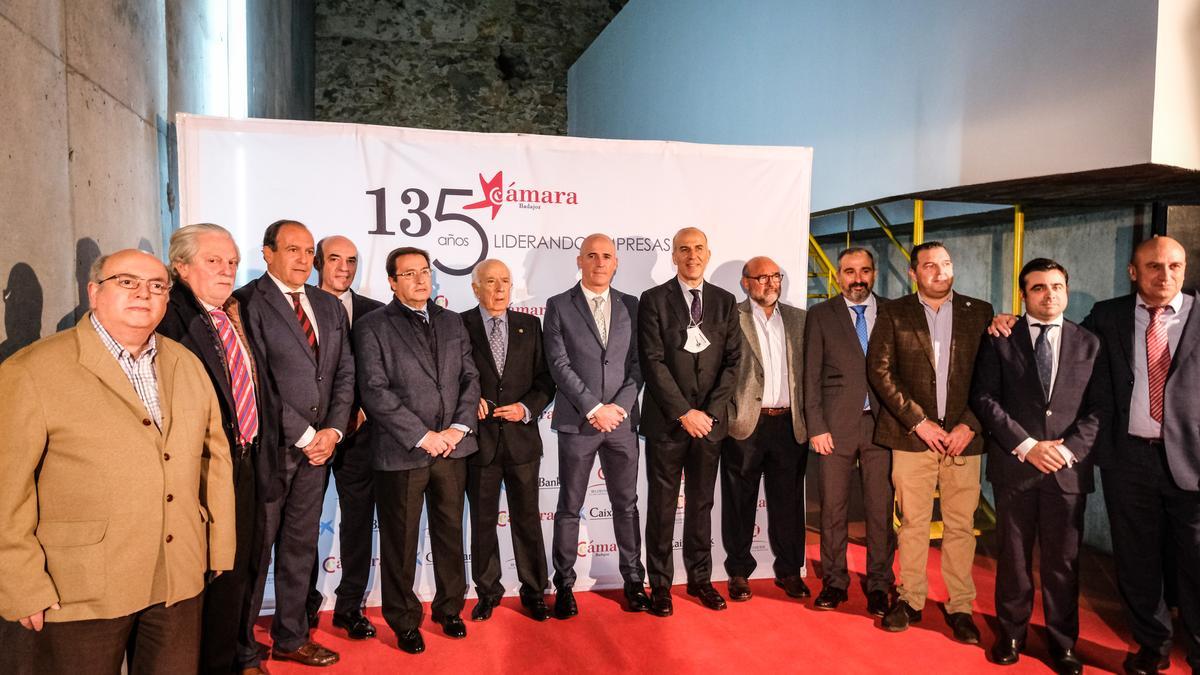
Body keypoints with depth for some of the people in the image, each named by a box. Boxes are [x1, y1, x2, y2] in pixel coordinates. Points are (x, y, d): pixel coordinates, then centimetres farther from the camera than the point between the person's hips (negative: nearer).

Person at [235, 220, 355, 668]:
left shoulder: (329, 306, 12)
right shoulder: (248, 303, -8)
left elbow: (344, 374, 11)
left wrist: (332, 430, -1)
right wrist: (303, 435, -12)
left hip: (317, 443, 6)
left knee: (301, 545, 15)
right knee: (257, 545, 4)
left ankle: (290, 637, 29)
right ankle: (242, 649, 20)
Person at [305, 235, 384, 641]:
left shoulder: (374, 312, 6)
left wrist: (367, 406, -6)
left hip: (358, 429, 2)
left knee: (358, 517, 6)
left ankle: (350, 605, 20)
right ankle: (306, 604, 27)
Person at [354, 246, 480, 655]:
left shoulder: (452, 323, 12)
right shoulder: (373, 327, -3)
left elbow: (470, 378, 9)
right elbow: (374, 391, -11)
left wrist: (459, 427, -5)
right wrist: (422, 436, -14)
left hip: (452, 448, 4)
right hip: (401, 453, -4)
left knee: (450, 533, 14)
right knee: (401, 541, 8)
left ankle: (449, 607, 32)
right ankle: (404, 620, 25)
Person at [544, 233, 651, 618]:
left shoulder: (631, 306, 9)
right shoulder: (559, 306, 1)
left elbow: (638, 364, 5)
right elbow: (559, 365, -6)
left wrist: (619, 406, -9)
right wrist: (594, 408, -12)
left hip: (622, 421, 2)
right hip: (577, 422, -2)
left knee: (626, 504, 10)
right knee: (569, 507, 7)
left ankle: (634, 581, 22)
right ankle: (564, 585, 18)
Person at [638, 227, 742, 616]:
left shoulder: (725, 302, 8)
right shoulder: (654, 300, -3)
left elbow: (732, 360, 4)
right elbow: (653, 362, -9)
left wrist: (710, 411, -7)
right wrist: (684, 413, -13)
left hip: (710, 420, 3)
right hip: (666, 421, -3)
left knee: (701, 503, 13)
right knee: (662, 505, 5)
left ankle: (700, 579, 26)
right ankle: (660, 584, 17)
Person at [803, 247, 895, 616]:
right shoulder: (820, 315, 6)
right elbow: (811, 375, 2)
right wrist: (816, 427, -4)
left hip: (882, 422, 1)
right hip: (836, 424, 0)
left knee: (881, 508, 4)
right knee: (833, 506, 4)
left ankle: (878, 585, 18)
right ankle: (834, 582, 18)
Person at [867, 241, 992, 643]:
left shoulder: (979, 313, 8)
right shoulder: (893, 313, 4)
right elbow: (879, 370, -2)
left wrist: (969, 425, -5)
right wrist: (918, 421, -8)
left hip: (962, 436, 1)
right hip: (912, 435, -1)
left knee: (961, 525, 5)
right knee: (912, 523, 5)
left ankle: (960, 607, 16)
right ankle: (910, 600, 17)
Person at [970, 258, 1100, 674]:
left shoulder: (1089, 344, 9)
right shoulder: (999, 340, 3)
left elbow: (1098, 407, 4)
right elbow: (984, 399, -4)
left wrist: (1069, 449, -11)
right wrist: (1027, 446, -12)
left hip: (1068, 469, 1)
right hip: (1014, 467, -1)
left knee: (1063, 561, 8)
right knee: (1013, 557, 8)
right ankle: (1011, 634, 22)